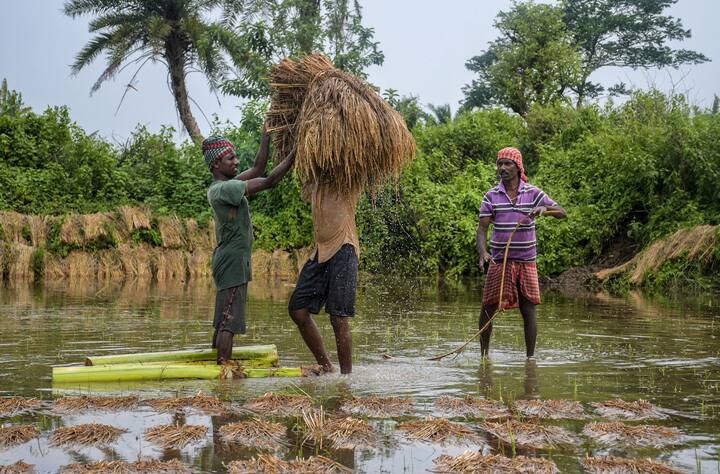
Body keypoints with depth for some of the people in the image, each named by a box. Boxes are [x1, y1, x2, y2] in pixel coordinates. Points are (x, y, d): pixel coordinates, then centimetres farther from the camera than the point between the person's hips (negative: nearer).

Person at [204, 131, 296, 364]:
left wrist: (266, 138, 10)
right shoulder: (224, 189, -18)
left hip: (229, 261, 10)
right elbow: (268, 181, -22)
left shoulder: (225, 185, 12)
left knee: (222, 322, 14)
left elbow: (257, 169, 17)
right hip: (232, 261, -10)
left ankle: (220, 365, 20)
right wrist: (295, 154, -21)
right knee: (229, 321, -10)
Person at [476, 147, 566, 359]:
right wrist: (483, 252, -21)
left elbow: (562, 213, 0)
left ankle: (530, 356, 13)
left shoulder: (533, 193, 2)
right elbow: (482, 228, -3)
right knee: (487, 309, 1)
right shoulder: (491, 196, 2)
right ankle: (484, 354, 16)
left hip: (526, 261, 0)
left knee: (528, 311, 2)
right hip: (499, 261, 0)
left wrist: (544, 209, -22)